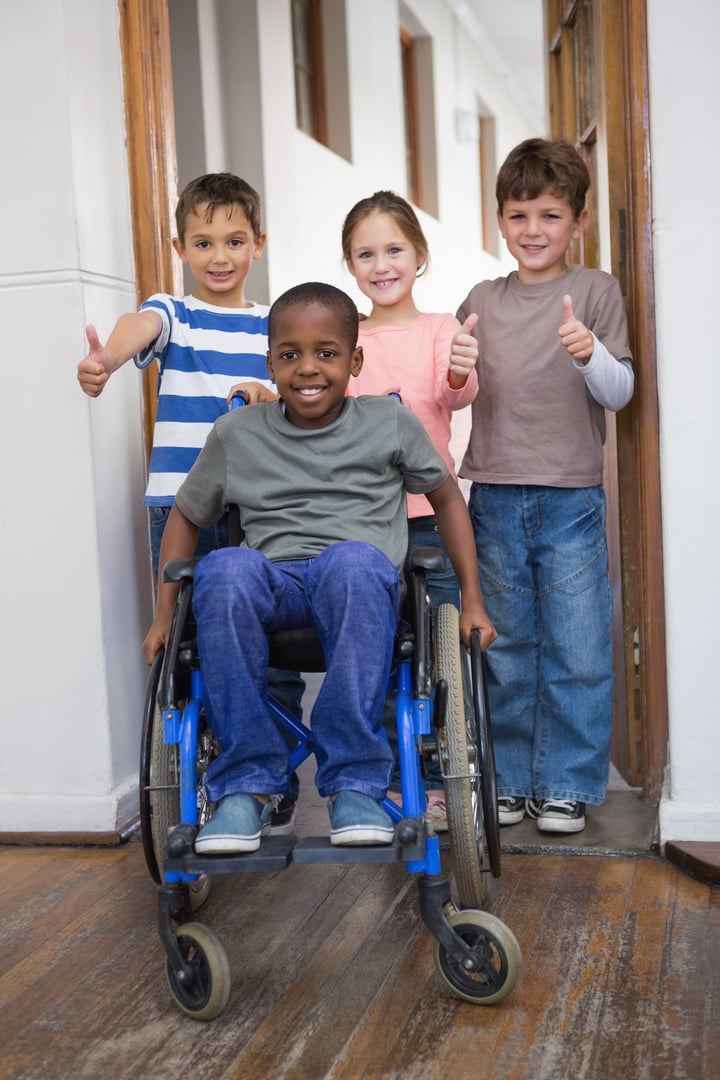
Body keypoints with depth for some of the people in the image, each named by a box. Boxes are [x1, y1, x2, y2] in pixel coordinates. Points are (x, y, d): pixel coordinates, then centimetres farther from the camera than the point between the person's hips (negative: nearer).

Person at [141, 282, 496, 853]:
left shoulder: (390, 423, 9)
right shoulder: (237, 434, 11)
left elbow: (447, 498, 18)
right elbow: (186, 517, 21)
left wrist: (473, 604, 14)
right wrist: (164, 618, 14)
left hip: (364, 589, -1)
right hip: (274, 584, 1)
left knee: (353, 559, -39)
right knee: (226, 568, -36)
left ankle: (354, 780, -29)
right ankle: (248, 780, -23)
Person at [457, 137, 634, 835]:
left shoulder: (595, 291, 2)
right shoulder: (482, 302, 10)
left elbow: (620, 393, -2)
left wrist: (591, 353, -21)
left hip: (571, 498, -2)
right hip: (495, 496, 3)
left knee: (576, 648, 1)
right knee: (505, 647, 9)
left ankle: (566, 784, 15)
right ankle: (510, 780, 22)